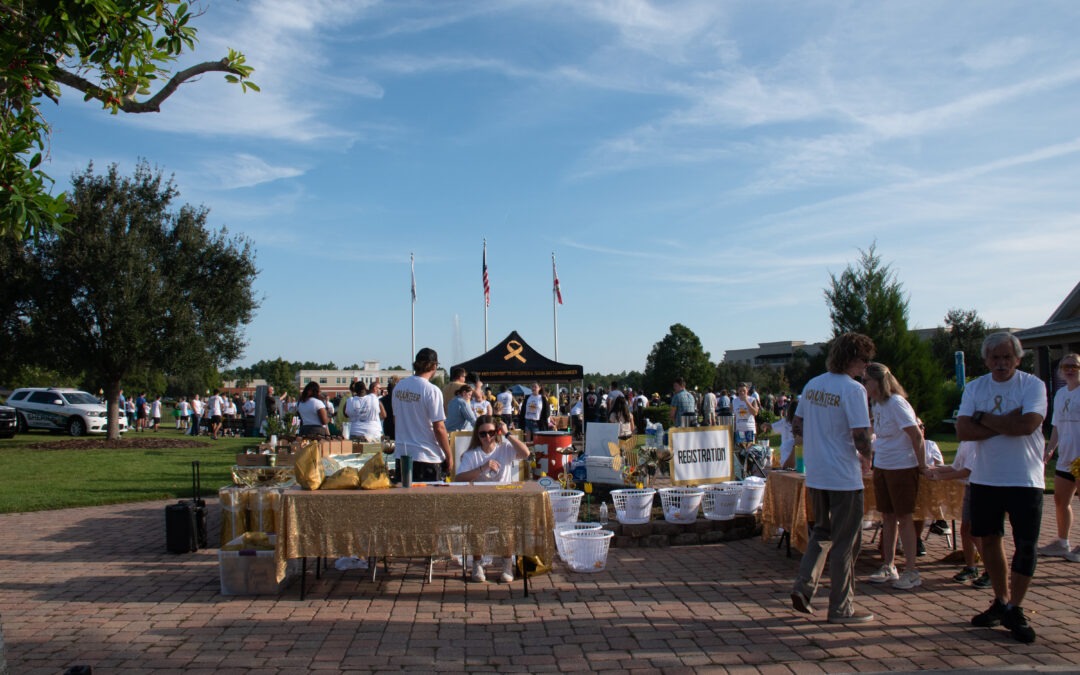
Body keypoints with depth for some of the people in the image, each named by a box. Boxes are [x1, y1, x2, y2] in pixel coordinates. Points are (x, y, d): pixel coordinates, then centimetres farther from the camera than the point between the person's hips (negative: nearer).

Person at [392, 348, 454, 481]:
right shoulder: (432, 391, -15)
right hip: (426, 456, -6)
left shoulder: (399, 386, 5)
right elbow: (439, 428, -15)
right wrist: (449, 456, -6)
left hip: (402, 453, 6)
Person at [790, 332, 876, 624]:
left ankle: (803, 587, 11)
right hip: (844, 478, -7)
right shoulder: (853, 389, -16)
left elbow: (797, 426, 12)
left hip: (815, 476, 7)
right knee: (846, 542, 5)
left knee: (822, 532, 22)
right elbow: (860, 435, -21)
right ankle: (841, 607, 13)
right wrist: (866, 458, -2)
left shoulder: (812, 385, 7)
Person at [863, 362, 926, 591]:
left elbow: (916, 436, -19)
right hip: (881, 467, 8)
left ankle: (912, 572, 6)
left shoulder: (896, 403, -18)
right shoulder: (877, 404, 8)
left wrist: (921, 465, -13)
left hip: (903, 468, -8)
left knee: (904, 518, -2)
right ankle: (888, 567, 21)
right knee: (888, 518, 12)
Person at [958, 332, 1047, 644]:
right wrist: (1006, 423, -16)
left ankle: (1015, 609, 12)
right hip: (985, 478, 4)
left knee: (1026, 545, -1)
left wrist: (984, 418, -12)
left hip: (1024, 479, -4)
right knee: (990, 539, 12)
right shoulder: (975, 388, 4)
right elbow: (963, 431, -7)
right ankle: (1001, 602, 27)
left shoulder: (1032, 385, -6)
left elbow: (1027, 424, -22)